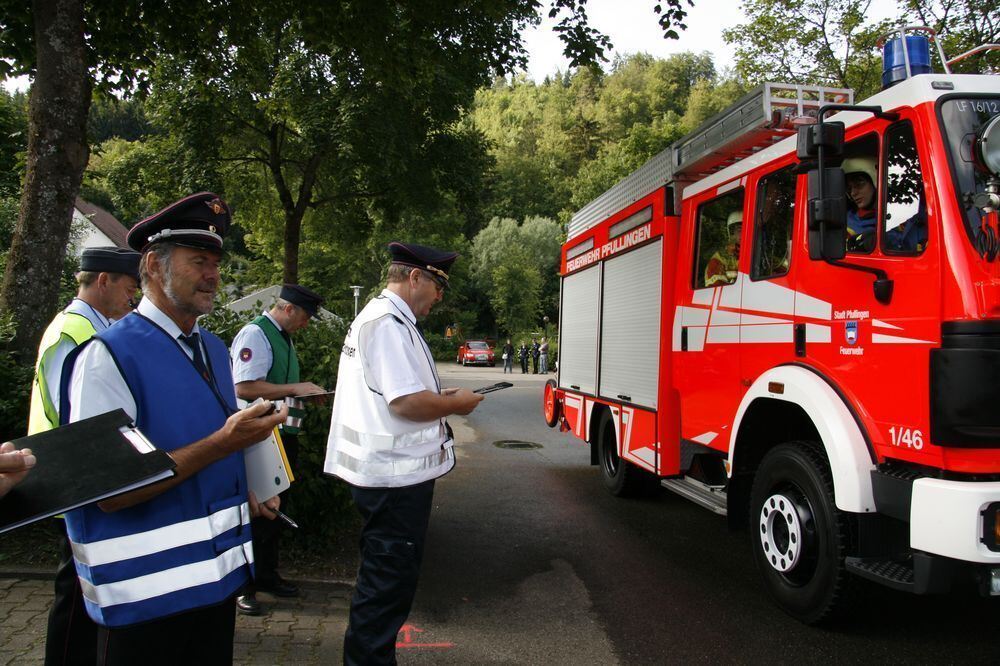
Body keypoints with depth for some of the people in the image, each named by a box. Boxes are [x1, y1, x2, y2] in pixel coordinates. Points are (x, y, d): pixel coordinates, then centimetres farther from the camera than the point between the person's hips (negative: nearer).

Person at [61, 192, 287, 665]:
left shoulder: (214, 349, 10)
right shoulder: (108, 355, -15)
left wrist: (245, 492, 5)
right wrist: (222, 443, -26)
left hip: (219, 574, 7)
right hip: (145, 588, -7)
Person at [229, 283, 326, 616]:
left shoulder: (283, 337, 15)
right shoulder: (254, 334, -15)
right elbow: (245, 388, -25)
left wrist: (307, 393, 8)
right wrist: (296, 388, -21)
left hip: (283, 435, 10)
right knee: (255, 511, -1)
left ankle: (266, 574, 33)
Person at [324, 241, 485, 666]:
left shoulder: (373, 316, 15)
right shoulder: (390, 323, -19)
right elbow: (407, 403, -26)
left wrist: (438, 396, 13)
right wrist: (456, 403, -10)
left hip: (380, 471, 11)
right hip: (396, 474, -11)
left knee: (381, 581, 22)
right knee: (388, 586, 2)